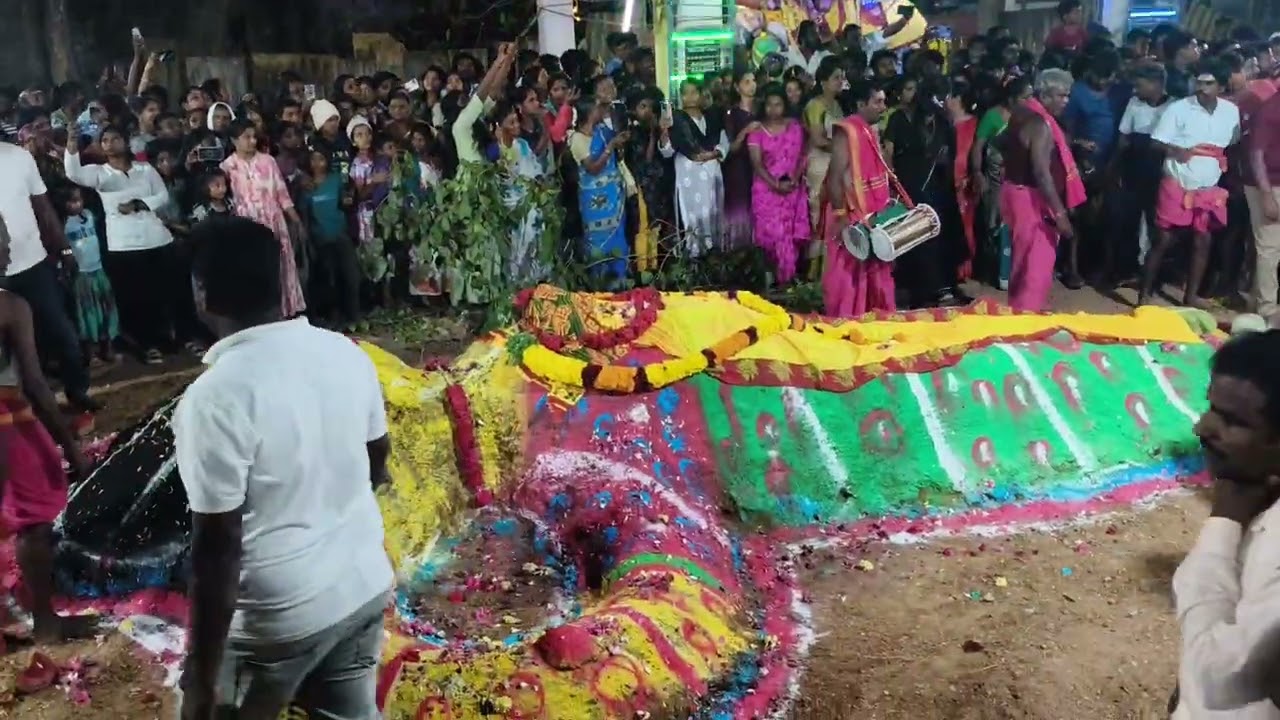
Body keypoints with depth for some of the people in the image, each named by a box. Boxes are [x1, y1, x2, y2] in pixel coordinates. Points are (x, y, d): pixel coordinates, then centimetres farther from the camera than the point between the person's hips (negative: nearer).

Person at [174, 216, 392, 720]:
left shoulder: (213, 399, -23)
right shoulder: (347, 353, -4)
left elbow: (217, 549, -21)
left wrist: (201, 680, -12)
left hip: (282, 614, -5)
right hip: (367, 584, 6)